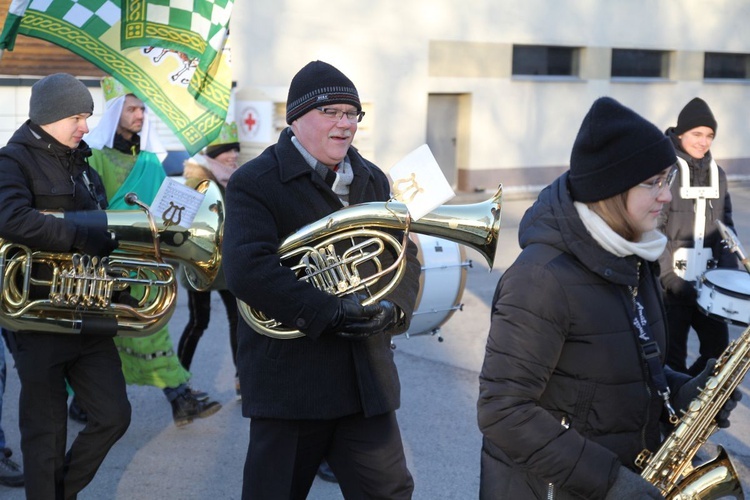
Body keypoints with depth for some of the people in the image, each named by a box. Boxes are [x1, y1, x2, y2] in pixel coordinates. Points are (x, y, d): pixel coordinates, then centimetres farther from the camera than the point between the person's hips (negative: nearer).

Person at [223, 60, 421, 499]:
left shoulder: (373, 181, 13)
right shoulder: (254, 183, -7)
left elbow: (406, 258, 12)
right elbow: (247, 269, -22)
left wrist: (394, 309, -10)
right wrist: (330, 312, -25)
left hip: (368, 377, 5)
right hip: (289, 377, -5)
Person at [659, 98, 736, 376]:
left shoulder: (716, 174, 11)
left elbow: (725, 227, 12)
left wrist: (729, 270, -1)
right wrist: (669, 277, -17)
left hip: (706, 283, 6)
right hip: (670, 283, -6)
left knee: (719, 349, 8)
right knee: (673, 358, -1)